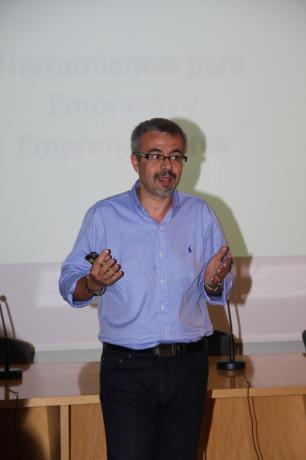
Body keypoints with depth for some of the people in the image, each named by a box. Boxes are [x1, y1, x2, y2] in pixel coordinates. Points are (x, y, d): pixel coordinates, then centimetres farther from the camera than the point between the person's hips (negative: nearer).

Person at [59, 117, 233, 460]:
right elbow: (69, 287, 1)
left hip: (187, 367, 3)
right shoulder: (103, 216, -2)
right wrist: (94, 284, -20)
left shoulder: (201, 214, 5)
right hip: (126, 368, -2)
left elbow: (218, 294, 10)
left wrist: (213, 281, -12)